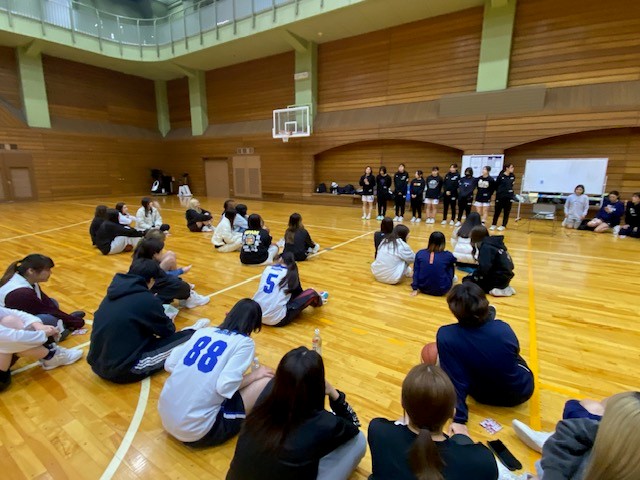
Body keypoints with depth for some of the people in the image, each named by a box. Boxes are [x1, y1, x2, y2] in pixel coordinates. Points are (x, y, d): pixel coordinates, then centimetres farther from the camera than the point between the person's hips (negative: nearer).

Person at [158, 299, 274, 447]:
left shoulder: (203, 331, 6)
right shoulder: (244, 343, -9)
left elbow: (169, 364, 6)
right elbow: (225, 386, -19)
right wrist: (254, 375, -3)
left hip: (166, 418, 7)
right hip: (196, 431, -6)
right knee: (266, 381, -1)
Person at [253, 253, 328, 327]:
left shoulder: (268, 268, 8)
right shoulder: (290, 273, -2)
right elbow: (298, 292, 14)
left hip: (256, 315, 6)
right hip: (276, 319, -6)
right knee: (311, 293, 3)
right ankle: (317, 301, 36)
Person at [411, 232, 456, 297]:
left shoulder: (420, 253, -8)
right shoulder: (447, 255, -10)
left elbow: (416, 272, -6)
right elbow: (454, 260, 14)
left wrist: (415, 288, -1)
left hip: (424, 288, 2)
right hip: (441, 291, -2)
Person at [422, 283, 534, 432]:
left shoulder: (446, 336, -31)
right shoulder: (502, 328, -24)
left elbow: (455, 381, -29)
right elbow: (515, 351, 0)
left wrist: (459, 418, -21)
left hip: (484, 396, -1)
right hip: (522, 390, 1)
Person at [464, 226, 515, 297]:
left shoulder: (486, 247, -17)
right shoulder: (493, 243, 9)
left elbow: (484, 268, -25)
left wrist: (473, 275, -10)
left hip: (500, 278, -9)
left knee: (467, 281, -5)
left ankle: (497, 289, -10)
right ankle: (502, 287, 10)